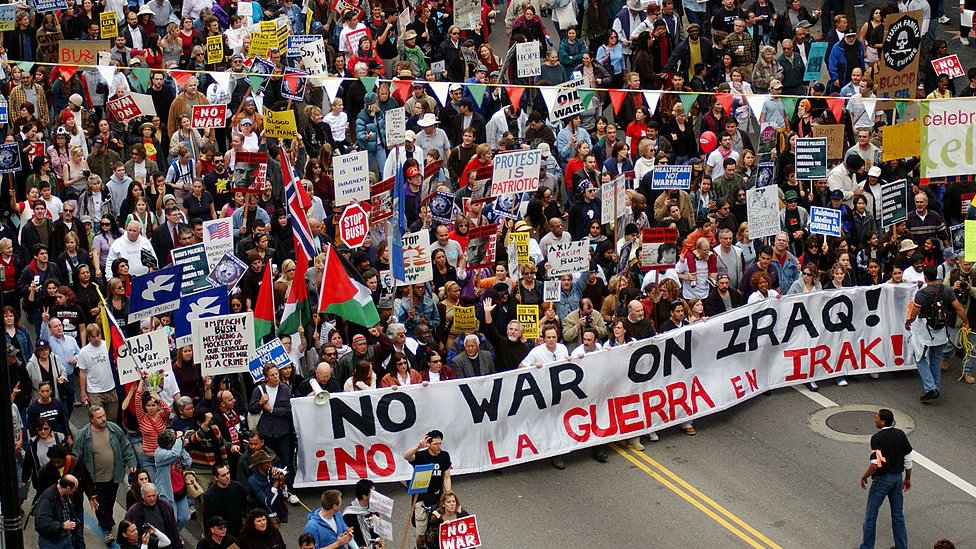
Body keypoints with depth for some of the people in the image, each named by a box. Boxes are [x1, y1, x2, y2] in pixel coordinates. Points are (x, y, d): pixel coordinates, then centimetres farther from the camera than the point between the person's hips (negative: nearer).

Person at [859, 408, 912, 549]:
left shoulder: (877, 438, -20)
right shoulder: (900, 434, -1)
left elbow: (876, 464, -25)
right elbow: (908, 459, 5)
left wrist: (864, 477, -9)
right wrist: (907, 478, 16)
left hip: (882, 479, -6)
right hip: (898, 478, 6)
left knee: (871, 515, 7)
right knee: (898, 515, 15)